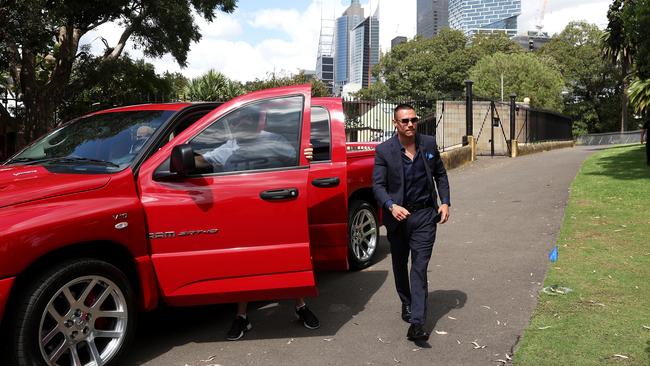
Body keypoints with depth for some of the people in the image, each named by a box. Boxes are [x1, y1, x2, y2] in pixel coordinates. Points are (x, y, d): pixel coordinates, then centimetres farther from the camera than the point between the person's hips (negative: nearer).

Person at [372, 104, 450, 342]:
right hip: (397, 216, 0)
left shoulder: (429, 144, 1)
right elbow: (378, 185, -9)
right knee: (400, 266, 17)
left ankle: (417, 323, -8)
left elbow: (440, 175, 12)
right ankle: (406, 303, 42)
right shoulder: (384, 150, -8)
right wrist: (391, 206, -26)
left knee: (420, 268, -7)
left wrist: (445, 202, 1)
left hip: (424, 215, 0)